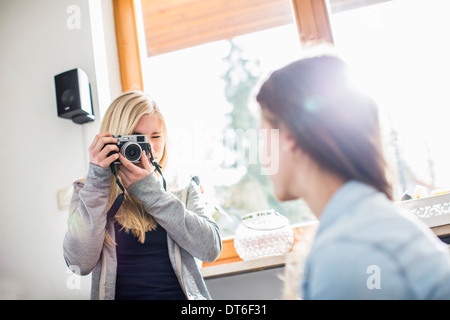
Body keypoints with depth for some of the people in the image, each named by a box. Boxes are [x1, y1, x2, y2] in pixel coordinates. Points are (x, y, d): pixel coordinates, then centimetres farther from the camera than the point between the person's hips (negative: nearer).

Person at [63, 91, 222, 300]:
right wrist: (97, 183, -9)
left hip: (181, 294, 0)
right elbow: (79, 264, -7)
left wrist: (151, 191, -8)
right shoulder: (88, 191, 6)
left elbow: (211, 249, -5)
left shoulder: (182, 188, 8)